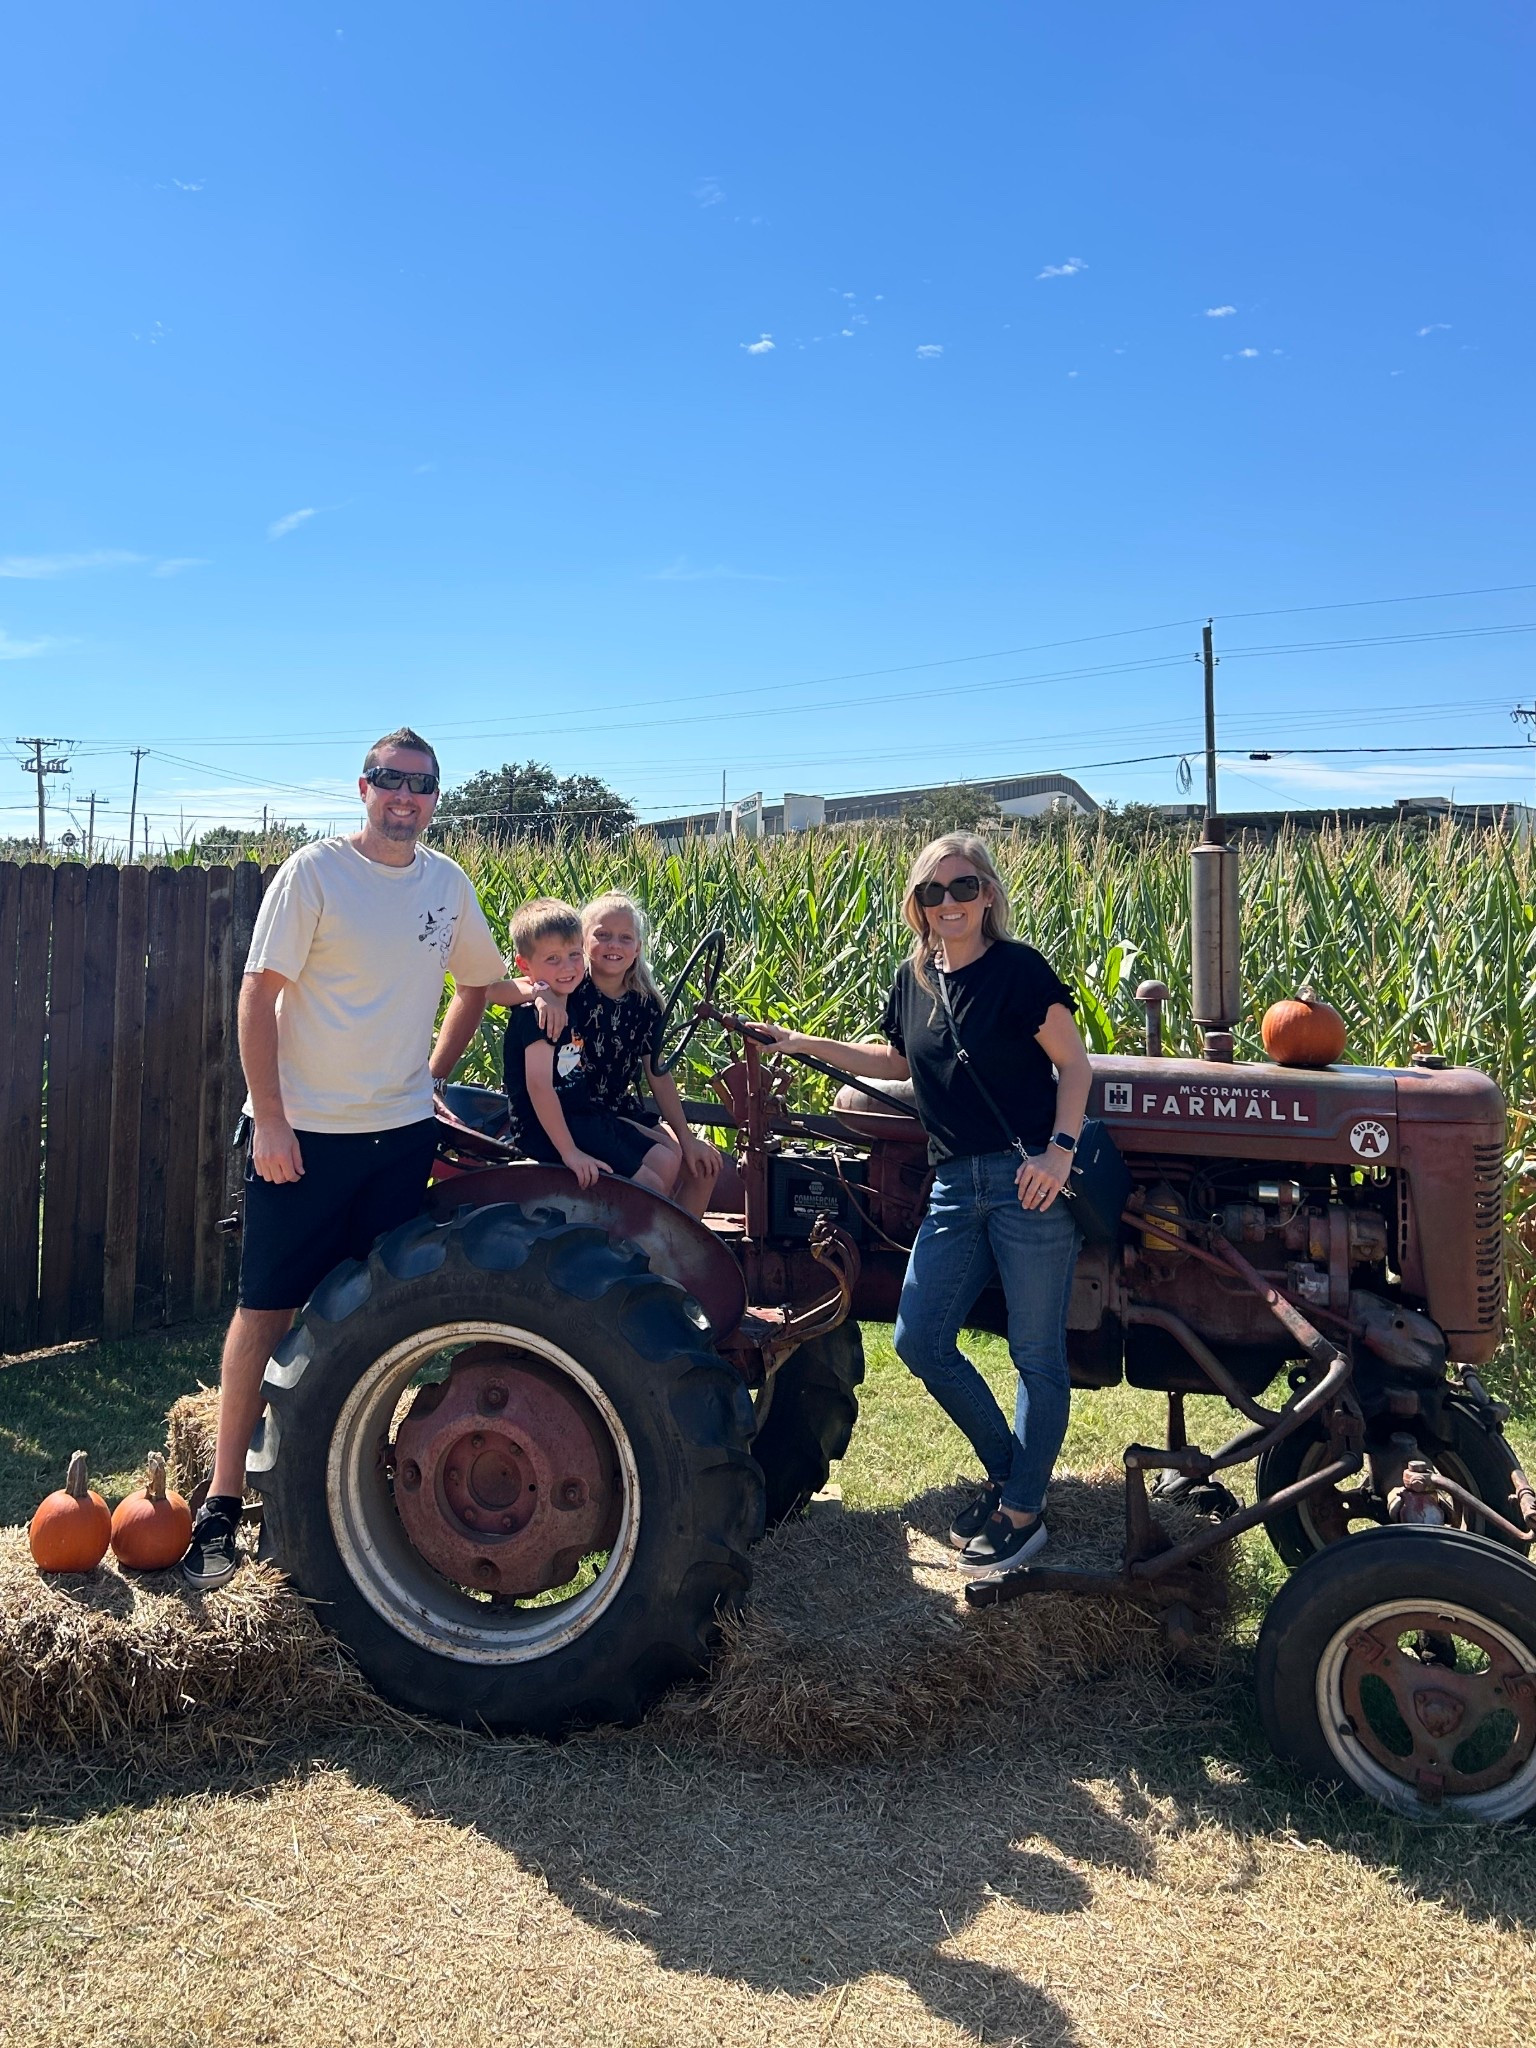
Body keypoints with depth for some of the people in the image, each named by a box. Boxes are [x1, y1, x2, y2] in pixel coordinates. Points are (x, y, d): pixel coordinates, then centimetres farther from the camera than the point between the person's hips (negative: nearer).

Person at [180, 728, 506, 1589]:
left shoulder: (449, 882, 6)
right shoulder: (315, 870, -8)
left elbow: (477, 982, 20)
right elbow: (259, 994, -10)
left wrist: (432, 1077, 12)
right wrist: (270, 1121, -15)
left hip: (404, 1134, 5)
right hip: (305, 1132, -4)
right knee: (267, 1308, 1)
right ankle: (223, 1500, 12)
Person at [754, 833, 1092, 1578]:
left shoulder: (1017, 967, -8)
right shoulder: (914, 979, 9)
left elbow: (1074, 1064, -7)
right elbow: (899, 1061, 24)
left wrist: (1059, 1151, -19)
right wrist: (809, 1045, 17)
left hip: (1028, 1179, -6)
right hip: (956, 1184, 7)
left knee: (1036, 1354, 4)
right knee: (919, 1338, 6)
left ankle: (1024, 1511, 20)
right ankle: (1005, 1470, 27)